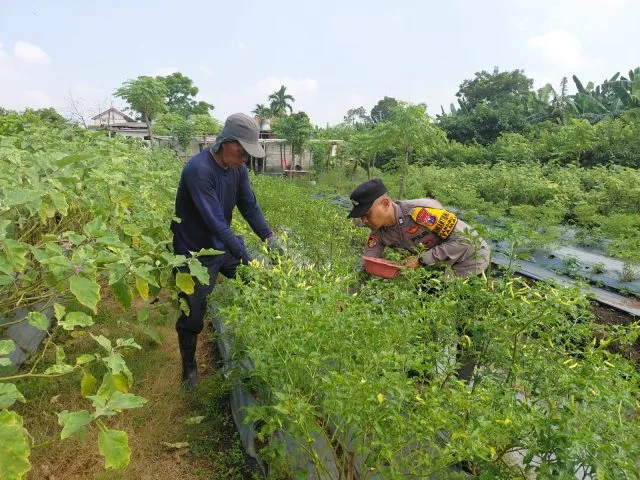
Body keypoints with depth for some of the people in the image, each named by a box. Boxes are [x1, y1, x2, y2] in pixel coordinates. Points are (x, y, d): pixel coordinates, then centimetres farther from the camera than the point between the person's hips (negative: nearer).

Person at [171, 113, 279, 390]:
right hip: (195, 253, -7)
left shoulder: (238, 168, -5)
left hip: (223, 245, 7)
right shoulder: (198, 169, -28)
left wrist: (269, 237, -16)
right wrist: (246, 258, -33)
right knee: (192, 316, 2)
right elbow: (215, 221, -32)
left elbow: (250, 207, -1)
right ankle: (189, 367, 28)